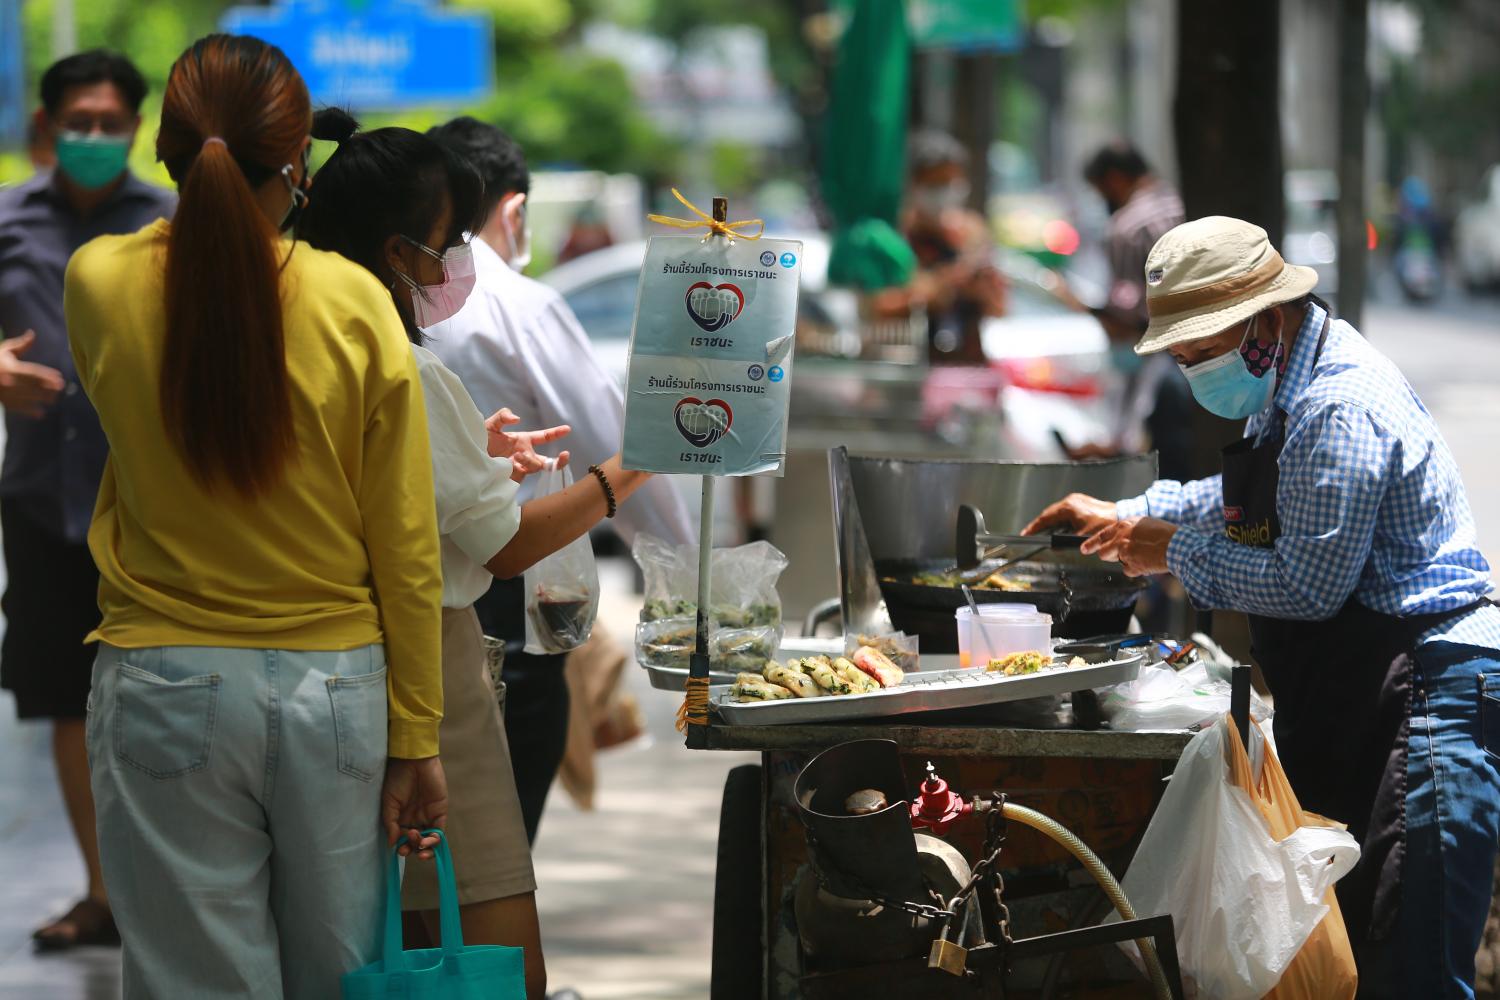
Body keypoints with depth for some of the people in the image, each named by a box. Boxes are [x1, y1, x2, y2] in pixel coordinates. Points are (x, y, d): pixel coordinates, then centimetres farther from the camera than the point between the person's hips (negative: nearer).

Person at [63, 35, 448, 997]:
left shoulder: (100, 283, -7)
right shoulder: (356, 305, -10)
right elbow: (407, 551, -5)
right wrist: (416, 740, 3)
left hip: (166, 690, 0)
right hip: (335, 688, 0)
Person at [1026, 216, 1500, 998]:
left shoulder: (1341, 410, -19)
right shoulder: (1286, 387, 14)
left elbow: (1307, 582, -22)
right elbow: (1248, 504, 34)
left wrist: (1180, 552, -9)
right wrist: (1126, 516, 27)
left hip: (1423, 691, -11)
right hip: (1344, 699, 11)